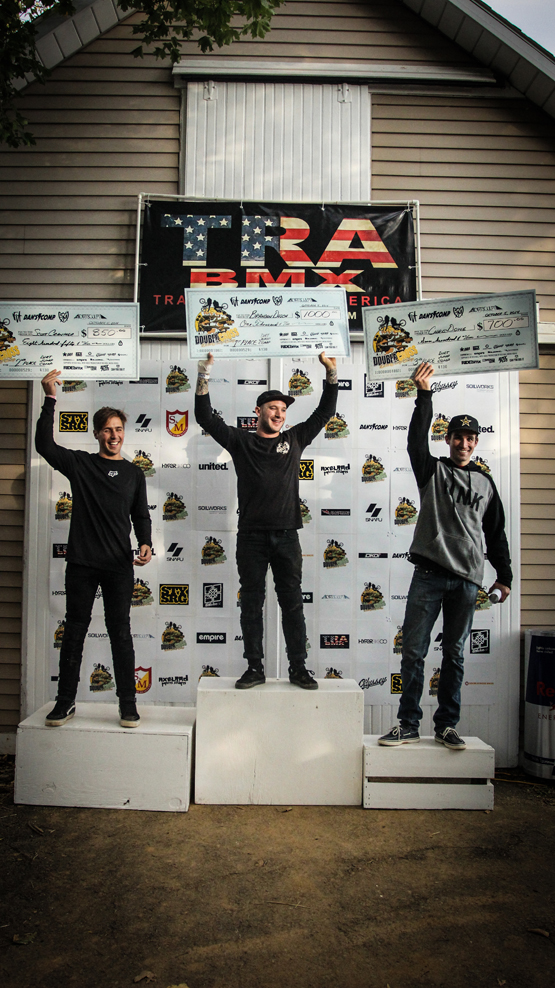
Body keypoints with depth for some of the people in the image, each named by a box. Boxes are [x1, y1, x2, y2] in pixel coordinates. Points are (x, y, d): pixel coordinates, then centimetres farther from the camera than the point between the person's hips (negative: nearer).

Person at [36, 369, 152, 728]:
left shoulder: (134, 473, 11)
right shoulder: (79, 463, 5)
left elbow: (141, 515, 12)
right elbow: (45, 444, -9)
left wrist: (145, 544, -7)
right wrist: (50, 398, -13)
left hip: (119, 566, 1)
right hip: (81, 564, 0)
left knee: (121, 633, 3)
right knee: (74, 632, 7)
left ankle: (128, 705, 10)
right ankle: (66, 702, 19)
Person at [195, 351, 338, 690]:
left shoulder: (294, 439, 14)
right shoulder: (241, 441, 9)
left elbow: (324, 413, 16)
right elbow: (206, 418, 4)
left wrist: (331, 374, 8)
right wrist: (204, 376, -5)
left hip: (286, 536, 1)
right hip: (252, 536, -1)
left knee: (293, 602, 4)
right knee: (252, 604, 4)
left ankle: (298, 668, 12)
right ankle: (255, 668, 13)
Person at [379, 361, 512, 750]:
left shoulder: (485, 482, 15)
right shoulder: (432, 471, 9)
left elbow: (496, 533, 18)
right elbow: (417, 439, -10)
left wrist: (504, 576, 16)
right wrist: (424, 396, -17)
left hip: (467, 579, 2)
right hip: (429, 573, -2)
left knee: (454, 655, 8)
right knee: (414, 651, -1)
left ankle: (447, 726, 18)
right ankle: (408, 725, 8)